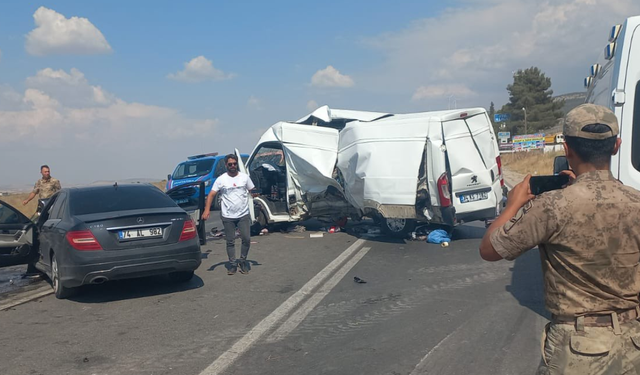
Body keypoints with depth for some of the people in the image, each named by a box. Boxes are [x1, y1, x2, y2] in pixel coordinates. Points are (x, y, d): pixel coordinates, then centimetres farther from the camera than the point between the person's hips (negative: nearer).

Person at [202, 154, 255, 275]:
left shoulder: (244, 177, 4)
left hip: (243, 215, 1)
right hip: (228, 216, -1)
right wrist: (207, 210, -19)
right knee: (230, 242, 6)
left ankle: (243, 261, 18)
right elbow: (211, 194, -7)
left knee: (246, 239, -2)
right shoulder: (221, 179, -1)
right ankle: (232, 264, 18)